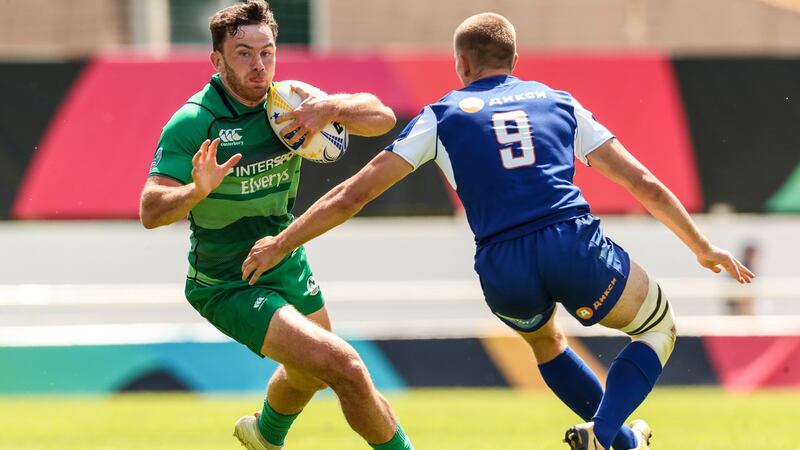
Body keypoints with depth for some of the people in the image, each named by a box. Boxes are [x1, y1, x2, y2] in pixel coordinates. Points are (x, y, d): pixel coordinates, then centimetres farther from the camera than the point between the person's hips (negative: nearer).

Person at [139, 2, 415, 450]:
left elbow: (382, 117, -9)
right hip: (228, 288, -7)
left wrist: (333, 107, -29)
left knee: (311, 374, 32)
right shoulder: (193, 122, -25)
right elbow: (151, 211, -30)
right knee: (343, 366, -22)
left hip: (289, 266, 7)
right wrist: (198, 190, -50)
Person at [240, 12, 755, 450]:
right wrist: (703, 247, 33)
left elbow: (354, 194, 15)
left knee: (544, 338, 36)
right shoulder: (559, 103, 21)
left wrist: (279, 245, 25)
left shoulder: (442, 117, 17)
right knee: (659, 329, 23)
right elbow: (643, 184, 22)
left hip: (503, 269, 1)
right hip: (574, 244, -1)